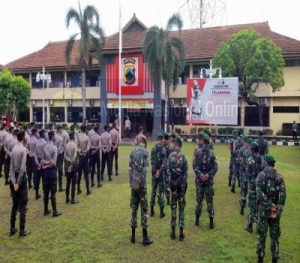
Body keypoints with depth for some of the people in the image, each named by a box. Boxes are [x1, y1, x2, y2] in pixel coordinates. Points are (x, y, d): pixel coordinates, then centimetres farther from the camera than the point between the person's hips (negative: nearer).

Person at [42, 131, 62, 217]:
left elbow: (42, 159, 2)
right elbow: (54, 162, -15)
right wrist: (48, 163, -3)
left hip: (45, 170, 6)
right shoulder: (54, 147, -14)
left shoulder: (44, 147, 2)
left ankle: (46, 210, 21)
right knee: (53, 192, 0)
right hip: (52, 170, -6)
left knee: (46, 191, 12)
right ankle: (54, 211, 6)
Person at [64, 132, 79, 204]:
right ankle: (72, 199, 4)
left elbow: (65, 155, -3)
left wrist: (69, 160, -8)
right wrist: (72, 162, -8)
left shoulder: (66, 145, 0)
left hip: (67, 165, 5)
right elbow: (75, 156, -14)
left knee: (68, 182, 14)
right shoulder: (75, 145, -12)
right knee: (73, 183, 2)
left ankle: (67, 198, 20)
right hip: (73, 165, -5)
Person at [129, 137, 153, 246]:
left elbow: (130, 168, 7)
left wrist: (131, 183, 10)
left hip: (133, 184, 5)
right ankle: (145, 238, 6)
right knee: (144, 209, 1)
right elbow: (145, 169, -14)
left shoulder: (132, 152, 8)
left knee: (134, 208, 11)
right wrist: (143, 183, -9)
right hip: (141, 183, -5)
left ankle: (133, 236, 18)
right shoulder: (145, 152, -8)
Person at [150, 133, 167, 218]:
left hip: (154, 172, 4)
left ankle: (152, 211, 21)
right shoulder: (163, 149, -11)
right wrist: (159, 171, -12)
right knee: (161, 192, 3)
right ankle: (161, 212, 8)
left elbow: (152, 161, -1)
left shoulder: (153, 149, 3)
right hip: (161, 173, -4)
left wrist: (155, 171, -3)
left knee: (153, 191, 13)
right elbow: (164, 162, -16)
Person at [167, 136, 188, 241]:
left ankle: (173, 231, 16)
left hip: (173, 184, 1)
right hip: (181, 185, -1)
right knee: (181, 208, 7)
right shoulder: (183, 156, -8)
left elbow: (168, 171, -7)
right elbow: (185, 173, -9)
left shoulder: (170, 156, -5)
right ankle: (181, 232, 11)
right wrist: (183, 186, -2)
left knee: (173, 207, 11)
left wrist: (172, 187, -4)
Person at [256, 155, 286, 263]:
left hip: (264, 208, -2)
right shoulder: (279, 176, 0)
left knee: (262, 234, 10)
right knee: (275, 234, 14)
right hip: (276, 209, 3)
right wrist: (280, 207, -5)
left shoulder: (261, 175, -9)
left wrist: (268, 205, -13)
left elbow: (259, 193, -19)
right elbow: (283, 194, -7)